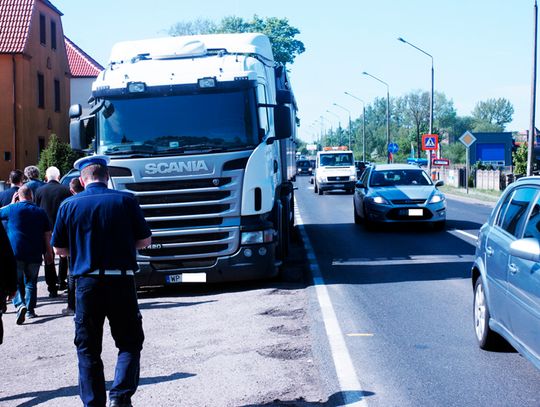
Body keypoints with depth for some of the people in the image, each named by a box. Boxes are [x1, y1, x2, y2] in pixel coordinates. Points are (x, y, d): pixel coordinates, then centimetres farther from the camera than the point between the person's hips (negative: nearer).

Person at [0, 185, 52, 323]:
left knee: (16, 282, 6)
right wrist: (49, 252, 12)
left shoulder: (13, 208, -5)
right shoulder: (40, 212, 4)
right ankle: (31, 310, 16)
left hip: (15, 253, -2)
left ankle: (20, 305, -16)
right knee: (31, 282, 15)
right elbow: (47, 235, 5)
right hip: (35, 255, 2)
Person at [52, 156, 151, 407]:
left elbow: (60, 249, 6)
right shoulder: (125, 201, -2)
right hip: (121, 281, -1)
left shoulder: (69, 205, 1)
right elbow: (145, 240, 3)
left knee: (87, 348, 12)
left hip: (86, 283, 1)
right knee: (129, 343, 11)